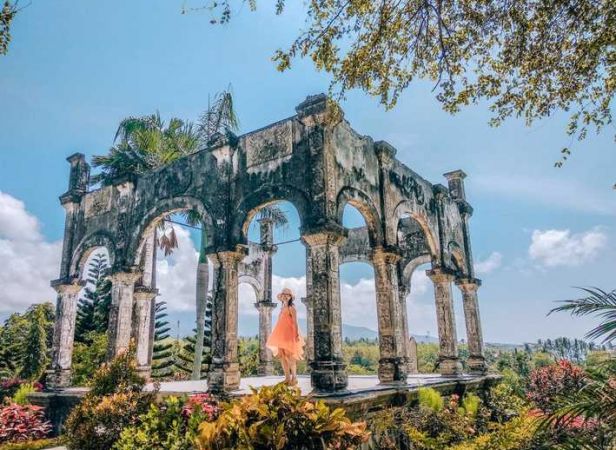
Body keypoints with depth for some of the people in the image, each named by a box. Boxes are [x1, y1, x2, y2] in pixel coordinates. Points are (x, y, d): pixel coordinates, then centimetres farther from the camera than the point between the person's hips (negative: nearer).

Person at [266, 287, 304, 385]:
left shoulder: (291, 308, -6)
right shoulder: (282, 308, 15)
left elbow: (295, 322, -12)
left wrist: (297, 334, -19)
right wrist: (276, 336, 19)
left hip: (289, 335, -7)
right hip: (281, 335, 7)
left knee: (290, 356, -7)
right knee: (282, 356, 6)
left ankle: (294, 378, 1)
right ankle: (287, 378, 14)